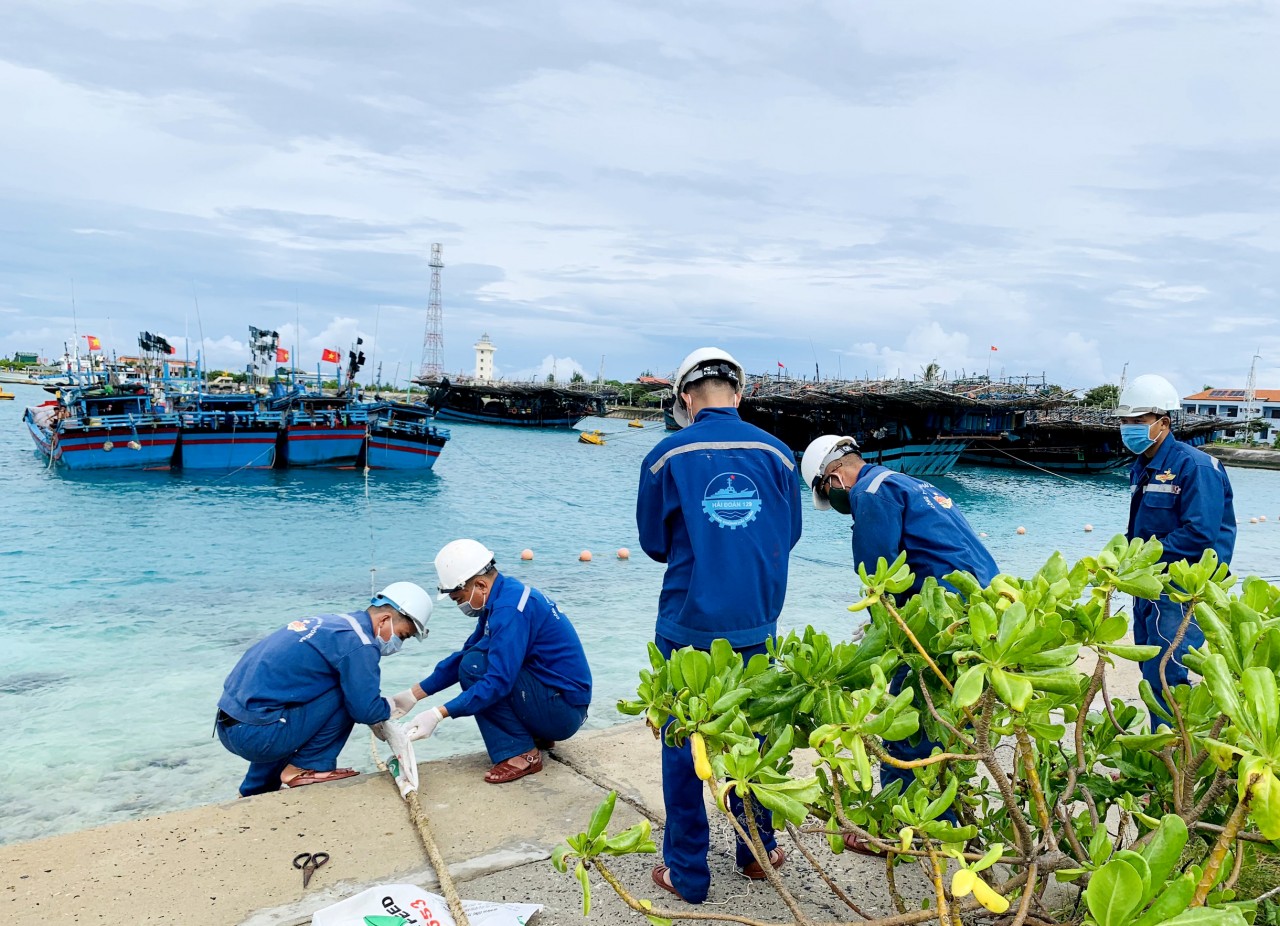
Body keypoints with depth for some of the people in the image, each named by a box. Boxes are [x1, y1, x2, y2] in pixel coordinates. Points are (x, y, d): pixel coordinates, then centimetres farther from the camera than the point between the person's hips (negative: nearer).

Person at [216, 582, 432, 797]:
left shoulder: (332, 621, 15)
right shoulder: (359, 644, -13)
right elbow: (364, 710, -12)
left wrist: (379, 721, 23)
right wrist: (395, 706, 7)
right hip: (258, 735, -10)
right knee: (347, 693, -9)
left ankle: (254, 793, 34)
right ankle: (306, 768, 3)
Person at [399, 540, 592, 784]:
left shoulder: (509, 608, -22)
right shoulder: (501, 598, 8)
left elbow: (499, 681, -28)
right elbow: (463, 655, 13)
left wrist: (438, 714, -27)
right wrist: (413, 695, 11)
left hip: (564, 710, -10)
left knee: (474, 667, -18)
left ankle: (521, 754, -10)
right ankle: (537, 736, 15)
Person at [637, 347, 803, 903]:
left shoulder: (668, 455, -8)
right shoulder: (776, 452, -2)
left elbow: (654, 542, 2)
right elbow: (788, 534, 8)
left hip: (689, 623, -2)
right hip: (756, 624, 3)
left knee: (683, 745, 11)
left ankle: (687, 873, 21)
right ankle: (757, 851, 34)